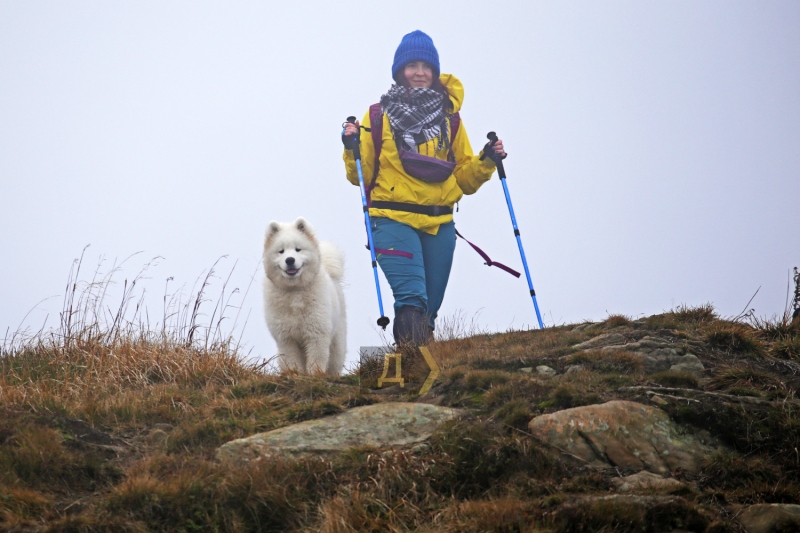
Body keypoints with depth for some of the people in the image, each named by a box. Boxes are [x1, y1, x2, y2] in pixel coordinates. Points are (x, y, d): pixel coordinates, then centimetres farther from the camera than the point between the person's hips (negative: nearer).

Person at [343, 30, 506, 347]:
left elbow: (465, 178, 17)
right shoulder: (379, 117, 7)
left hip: (439, 223, 4)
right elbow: (360, 176, 9)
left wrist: (486, 162, 0)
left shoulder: (449, 118, 15)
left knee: (429, 308, 6)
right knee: (412, 299, -21)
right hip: (393, 220, -4)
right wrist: (352, 149, -9)